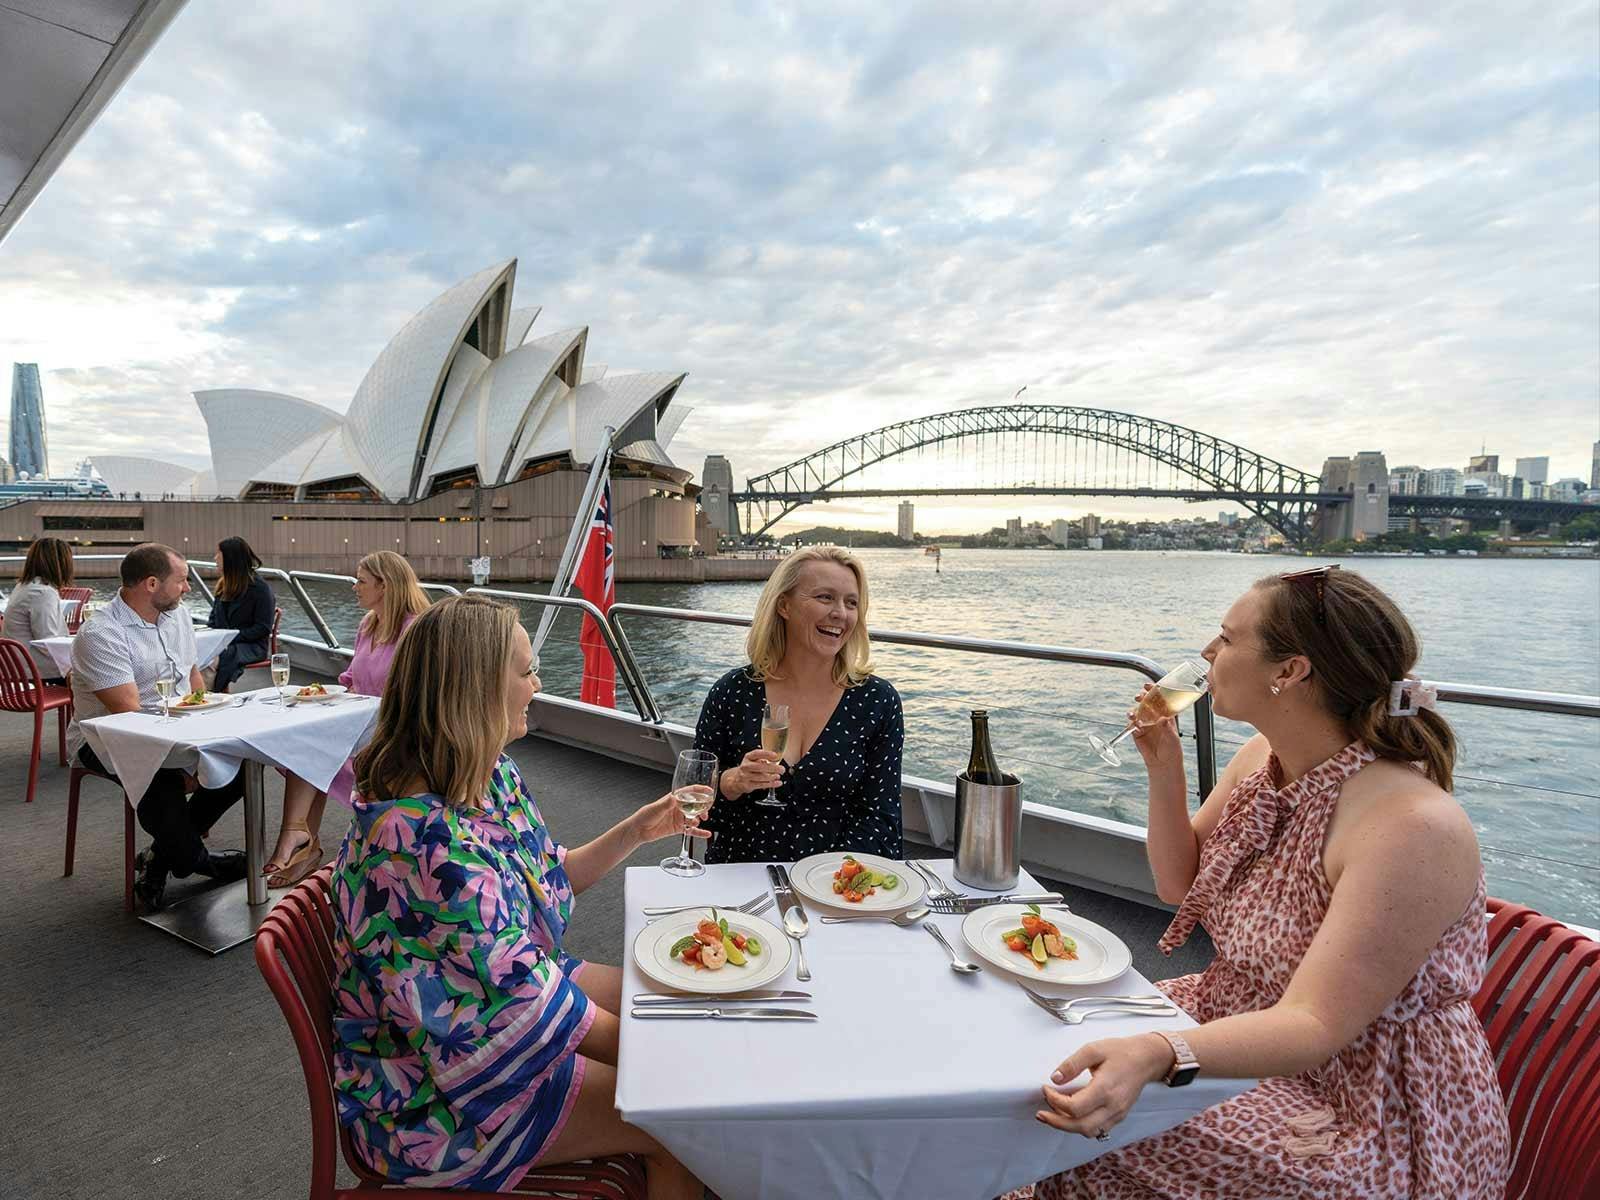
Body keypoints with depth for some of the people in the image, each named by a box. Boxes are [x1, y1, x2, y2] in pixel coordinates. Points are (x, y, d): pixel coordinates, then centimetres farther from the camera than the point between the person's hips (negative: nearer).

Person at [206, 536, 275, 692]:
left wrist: (233, 638, -16)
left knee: (214, 660, -34)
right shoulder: (224, 585, 17)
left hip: (252, 646, -6)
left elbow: (263, 628, -9)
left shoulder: (260, 588, -6)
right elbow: (213, 618, 25)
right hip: (222, 642, 6)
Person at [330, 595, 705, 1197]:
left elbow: (547, 878, 10)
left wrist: (637, 831, -2)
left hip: (514, 989, 9)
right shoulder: (425, 839, -34)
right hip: (434, 1090, -8)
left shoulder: (492, 777, -5)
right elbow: (523, 1004, -29)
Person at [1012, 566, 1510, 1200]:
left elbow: (1314, 1024, -30)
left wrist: (1156, 1053, -46)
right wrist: (1164, 770, -6)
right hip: (1238, 1025, 8)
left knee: (1092, 1146, -20)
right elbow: (1180, 883, 8)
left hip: (1371, 1118, -7)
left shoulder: (1411, 826, -29)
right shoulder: (1260, 758, -3)